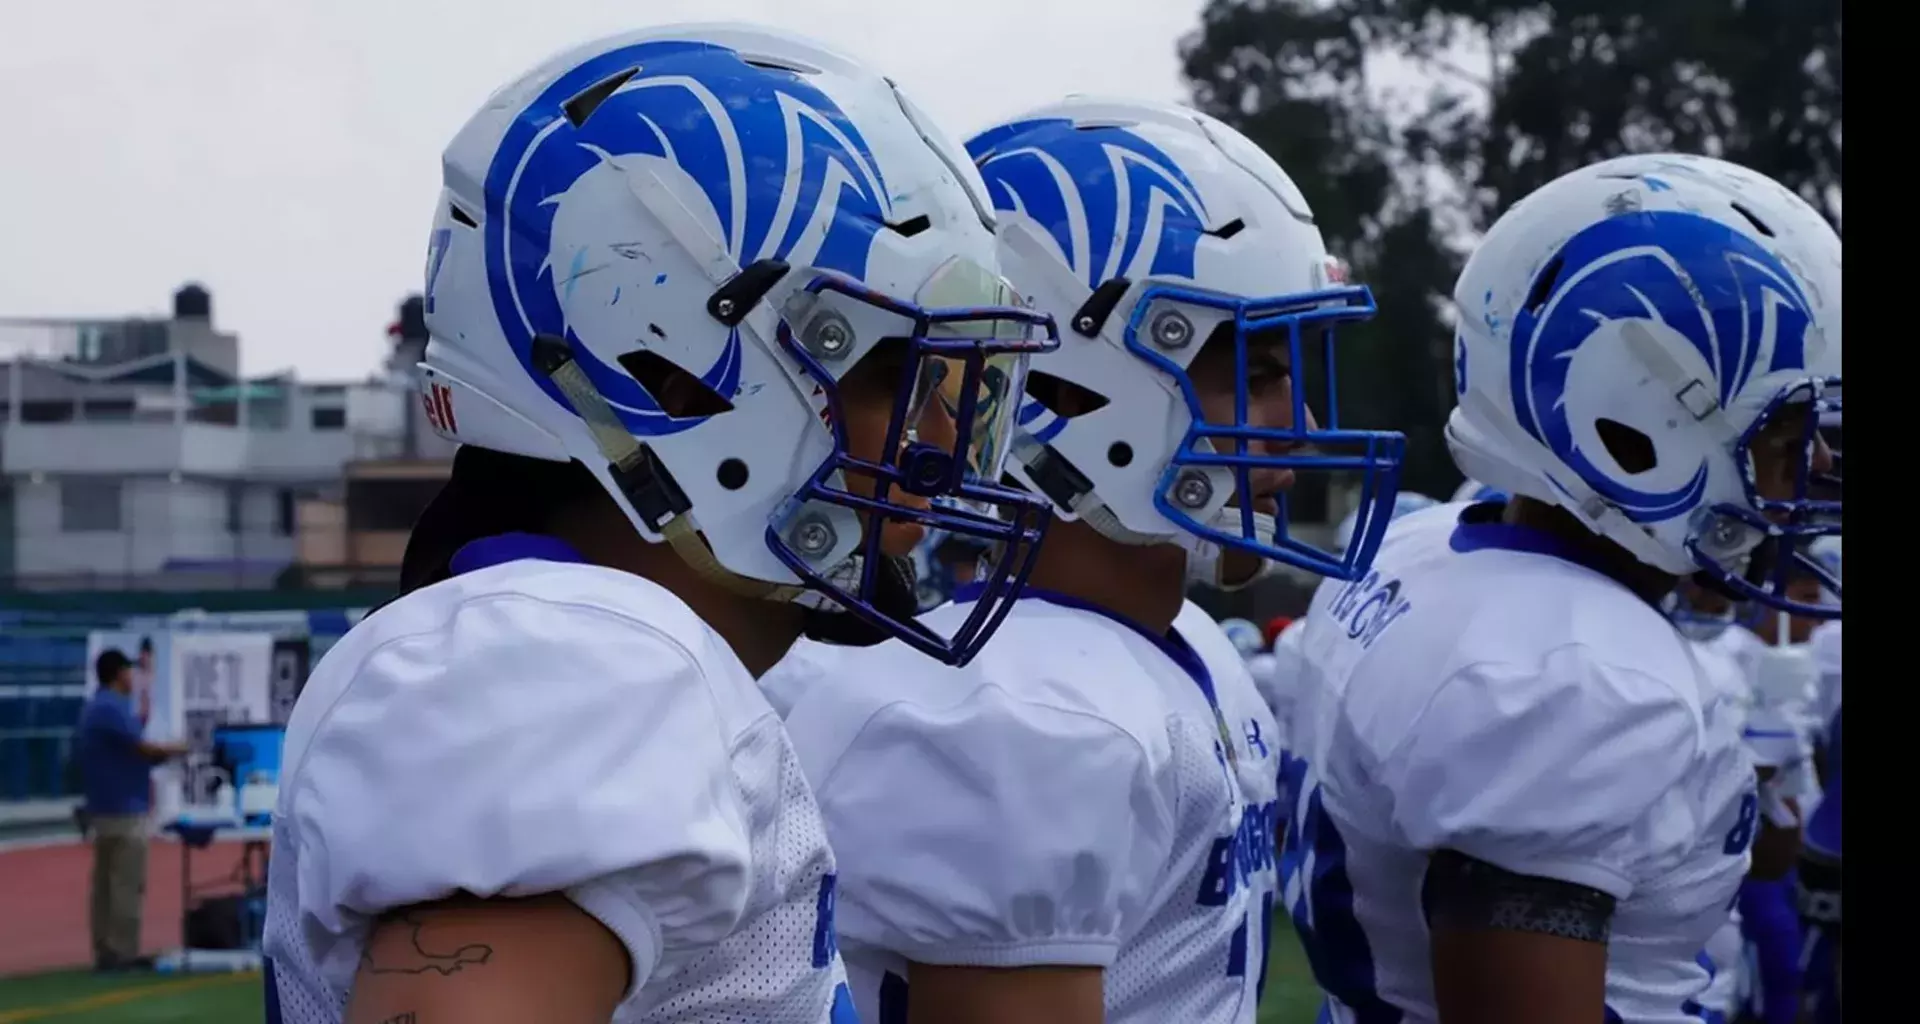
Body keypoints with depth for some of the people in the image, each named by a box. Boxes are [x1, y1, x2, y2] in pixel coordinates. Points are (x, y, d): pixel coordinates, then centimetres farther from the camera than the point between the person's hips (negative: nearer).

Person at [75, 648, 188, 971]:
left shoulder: (93, 708, 15)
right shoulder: (113, 708, -16)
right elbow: (142, 748, -18)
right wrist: (175, 750, -2)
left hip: (102, 808, 10)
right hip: (124, 808, -10)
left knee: (104, 883, 9)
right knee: (128, 885, -8)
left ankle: (105, 952, 11)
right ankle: (124, 953, -8)